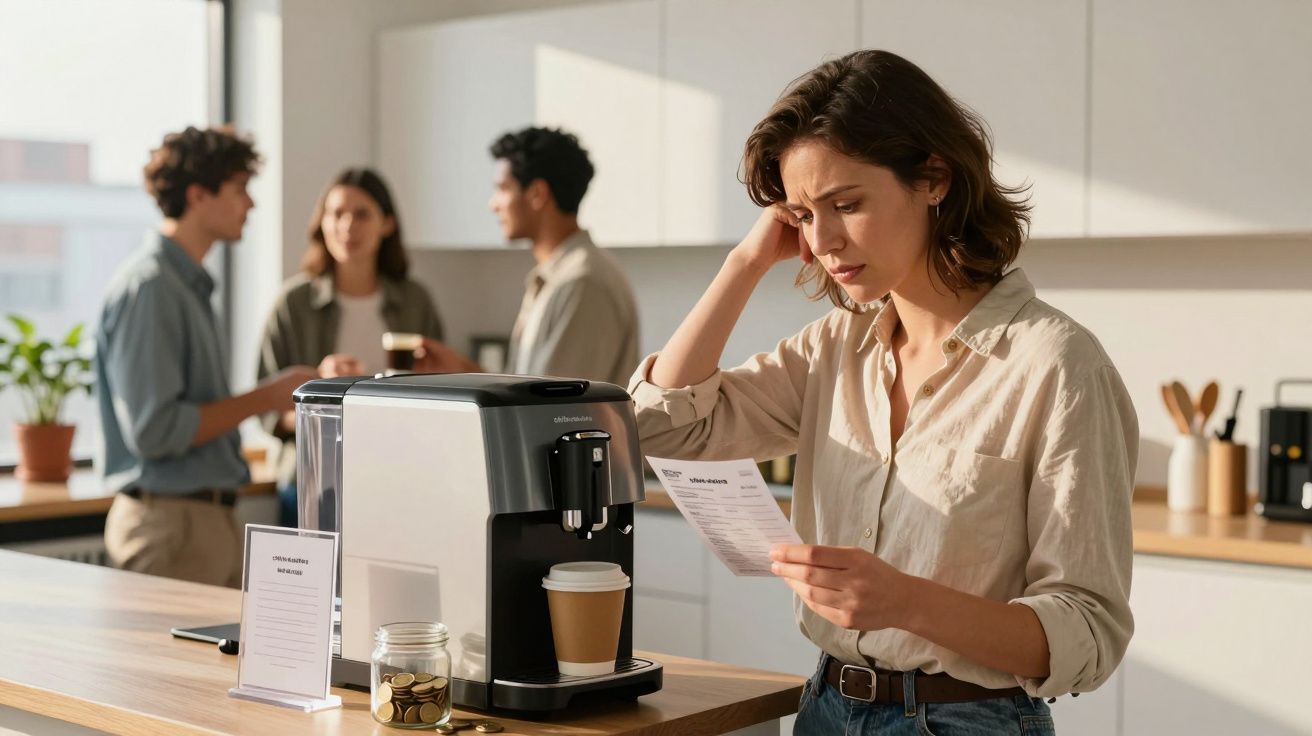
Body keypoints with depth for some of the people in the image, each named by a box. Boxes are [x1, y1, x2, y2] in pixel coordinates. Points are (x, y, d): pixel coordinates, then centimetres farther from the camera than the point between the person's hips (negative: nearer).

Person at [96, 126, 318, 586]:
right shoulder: (148, 287, -15)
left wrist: (280, 392, 10)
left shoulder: (188, 283, 15)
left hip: (209, 515, 9)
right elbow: (153, 429, -22)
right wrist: (262, 399, -14)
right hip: (169, 522, -9)